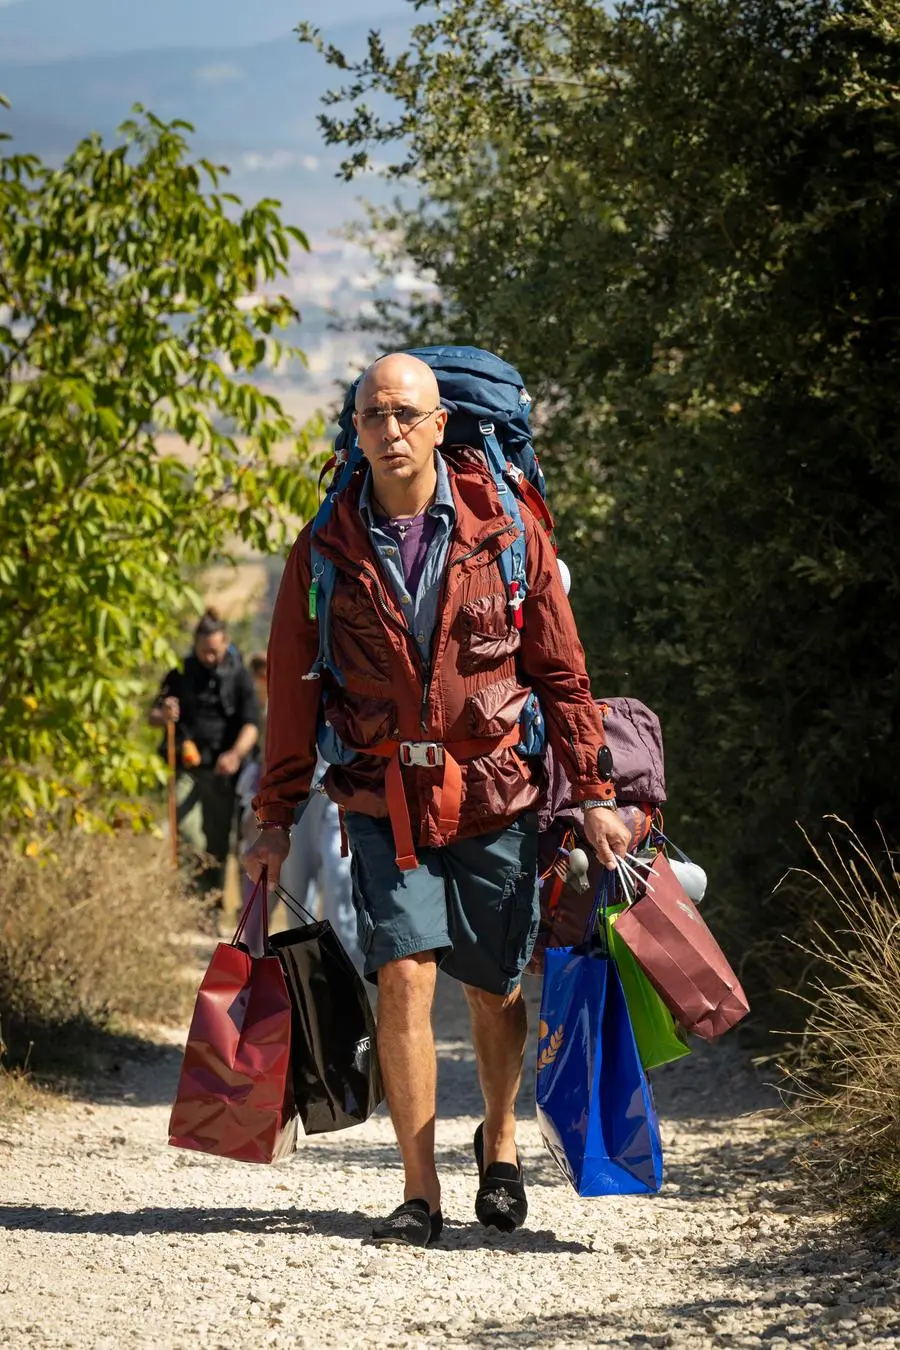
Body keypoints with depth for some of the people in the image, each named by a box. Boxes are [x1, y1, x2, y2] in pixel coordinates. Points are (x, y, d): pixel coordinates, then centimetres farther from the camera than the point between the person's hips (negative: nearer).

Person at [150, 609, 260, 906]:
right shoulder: (181, 673, 7)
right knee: (187, 826, -22)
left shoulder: (239, 676, 3)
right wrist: (164, 715, -15)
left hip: (222, 769, 0)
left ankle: (214, 901, 11)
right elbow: (153, 717, 12)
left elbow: (252, 723, -6)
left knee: (218, 838, 3)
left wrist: (237, 753, -26)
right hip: (187, 765, 0)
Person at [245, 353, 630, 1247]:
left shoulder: (505, 534, -2)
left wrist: (592, 795, 2)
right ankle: (419, 1193, -5)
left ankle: (500, 1139, 37)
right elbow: (292, 691, 8)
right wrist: (276, 818, 8)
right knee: (404, 975, -13)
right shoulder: (325, 552, 1)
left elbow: (560, 672, 4)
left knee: (494, 987, 10)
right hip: (384, 797, 0)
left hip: (494, 793, 0)